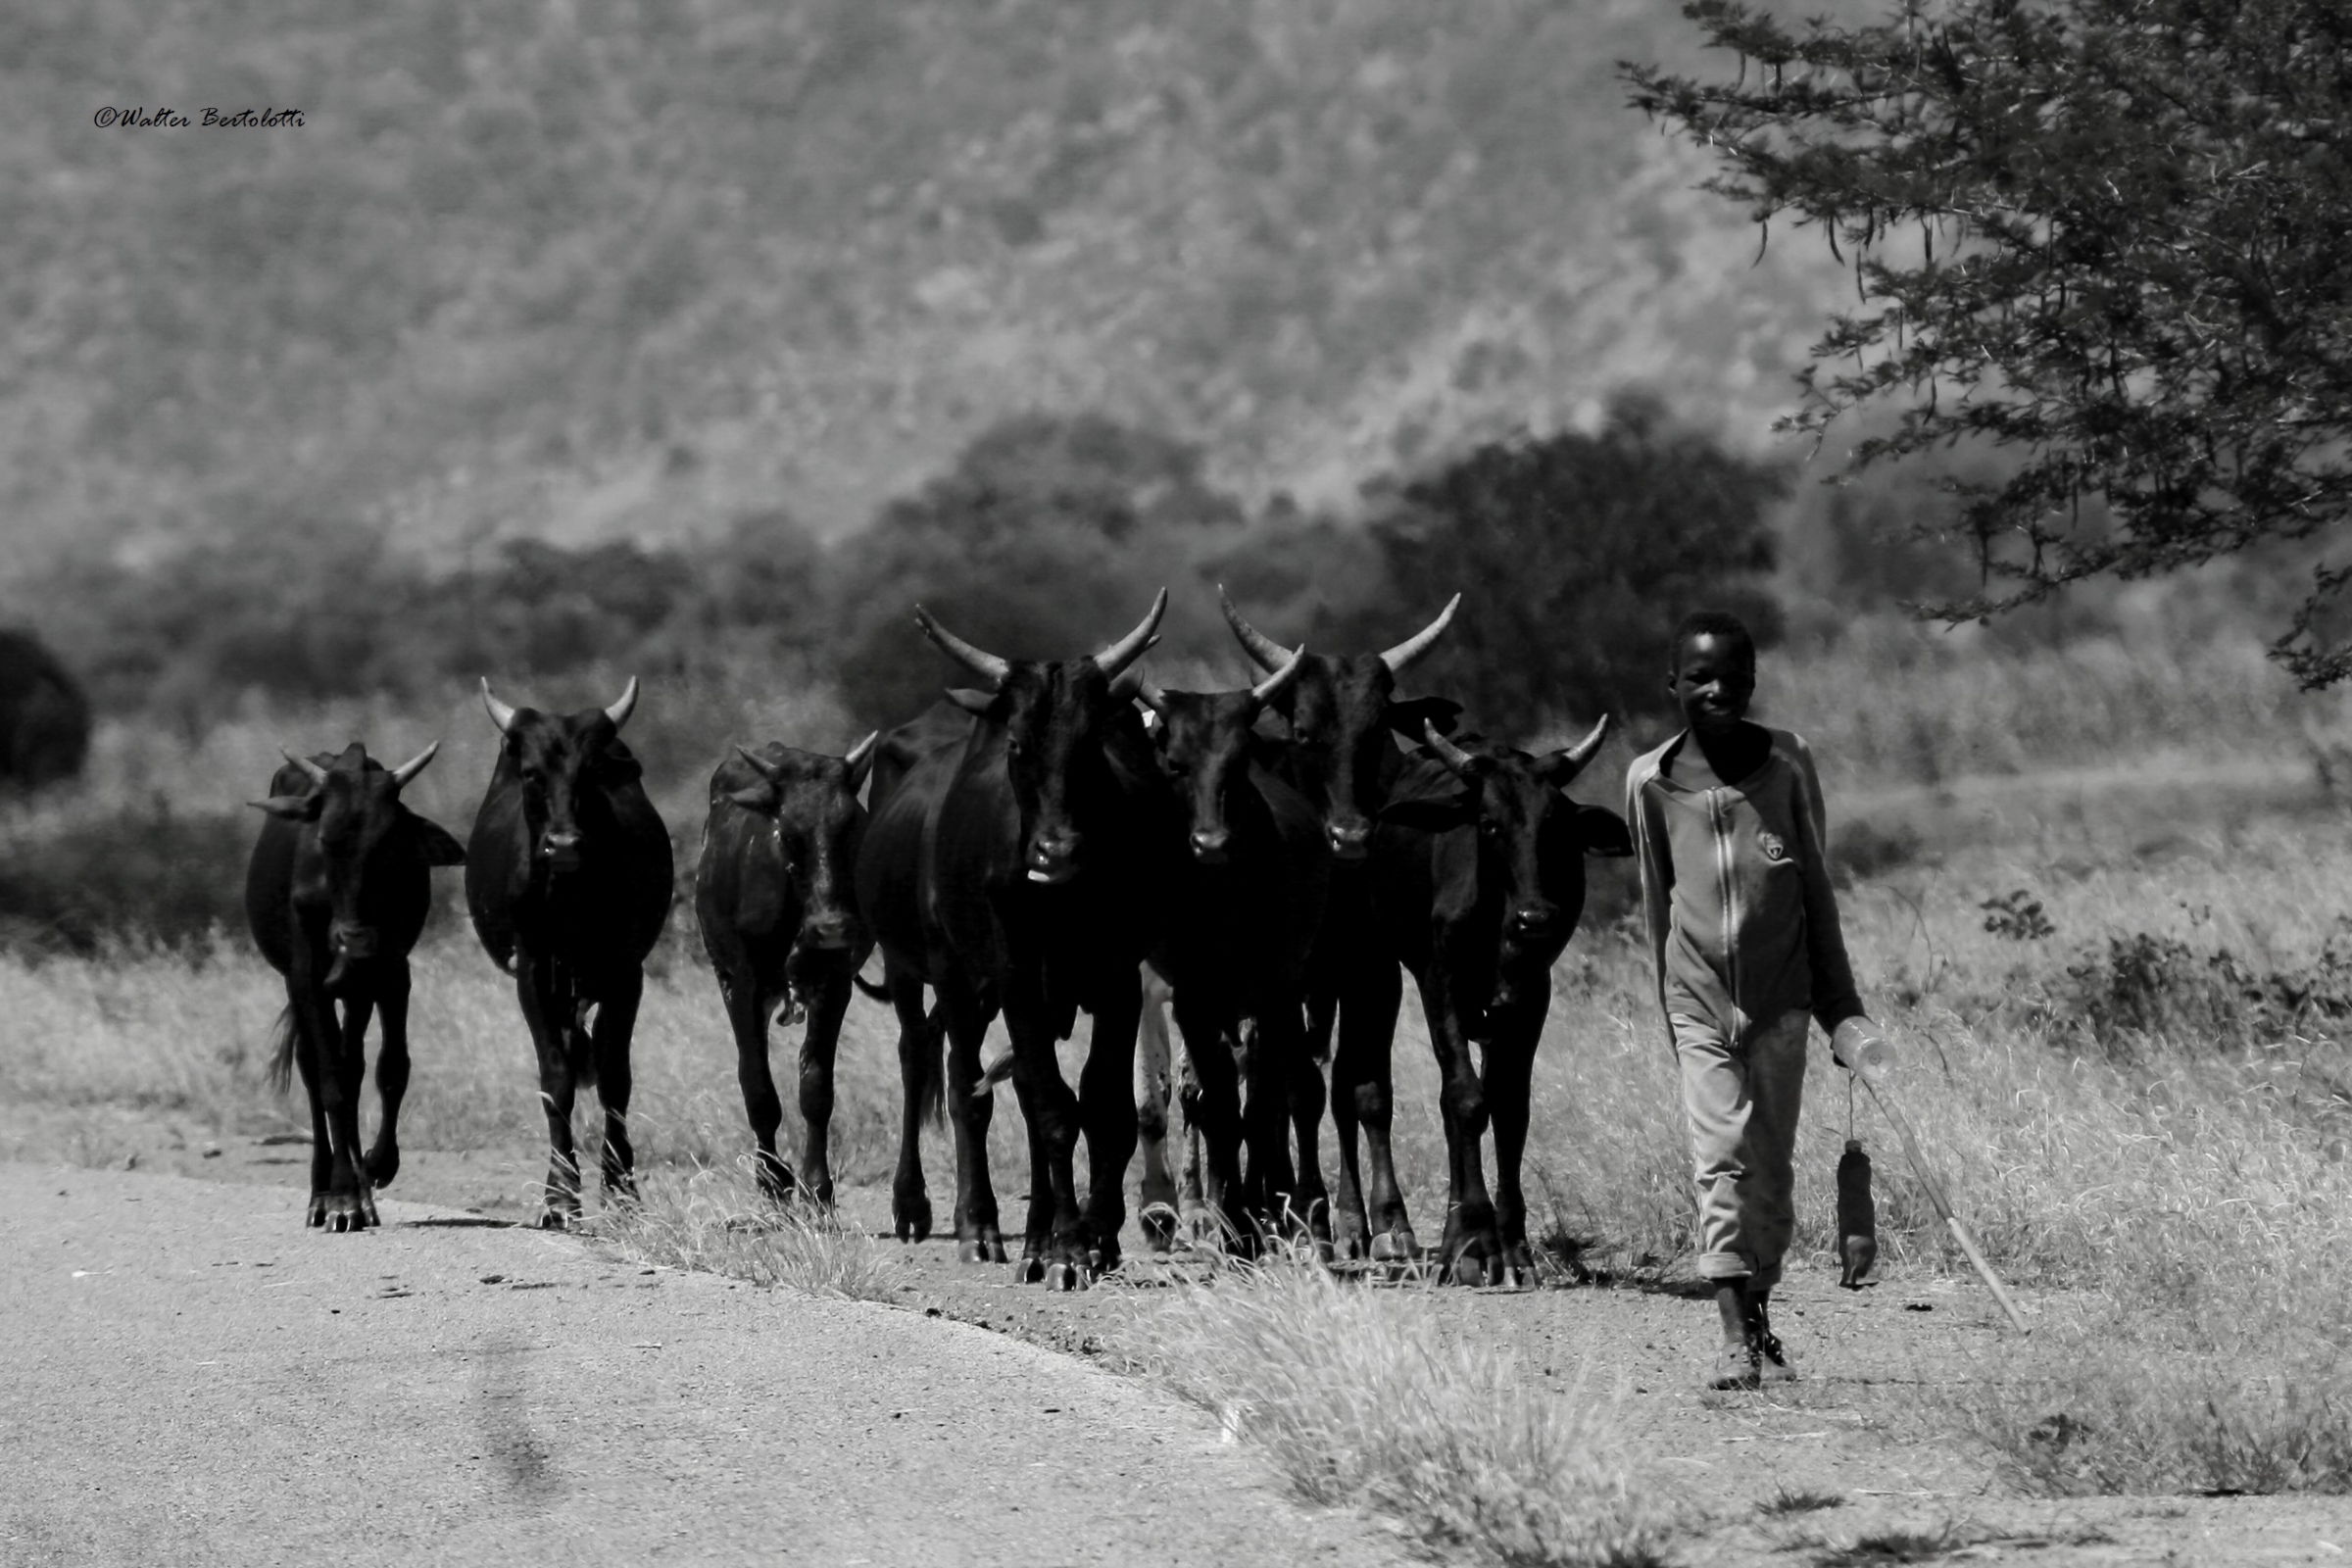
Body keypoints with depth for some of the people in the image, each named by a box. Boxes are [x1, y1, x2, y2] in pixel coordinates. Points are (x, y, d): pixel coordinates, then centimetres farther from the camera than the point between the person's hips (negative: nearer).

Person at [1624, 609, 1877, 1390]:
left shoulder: (1788, 765, -1)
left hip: (1780, 997, 1)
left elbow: (1817, 889, 6)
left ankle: (1760, 1314, 19)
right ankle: (1735, 1335, -14)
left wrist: (1841, 1005, 7)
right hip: (1700, 1000, -1)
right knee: (1719, 1158, -11)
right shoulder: (1651, 781, -1)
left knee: (1771, 1165, 6)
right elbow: (1658, 901, 8)